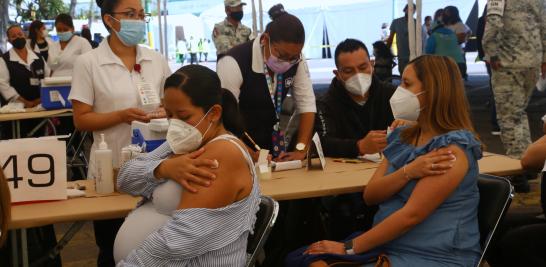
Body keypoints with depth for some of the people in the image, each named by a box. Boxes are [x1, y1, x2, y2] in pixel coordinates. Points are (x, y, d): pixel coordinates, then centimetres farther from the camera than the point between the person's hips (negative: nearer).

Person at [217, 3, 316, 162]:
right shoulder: (234, 64, -23)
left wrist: (301, 150, -13)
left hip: (271, 143, 3)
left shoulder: (296, 60, -7)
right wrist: (249, 154, -23)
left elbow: (307, 105, -3)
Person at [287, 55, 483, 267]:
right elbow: (370, 195, 3)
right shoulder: (402, 136, 10)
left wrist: (348, 248, -15)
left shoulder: (452, 148, -14)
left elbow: (411, 215, -19)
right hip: (385, 245, 7)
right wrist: (408, 171, -16)